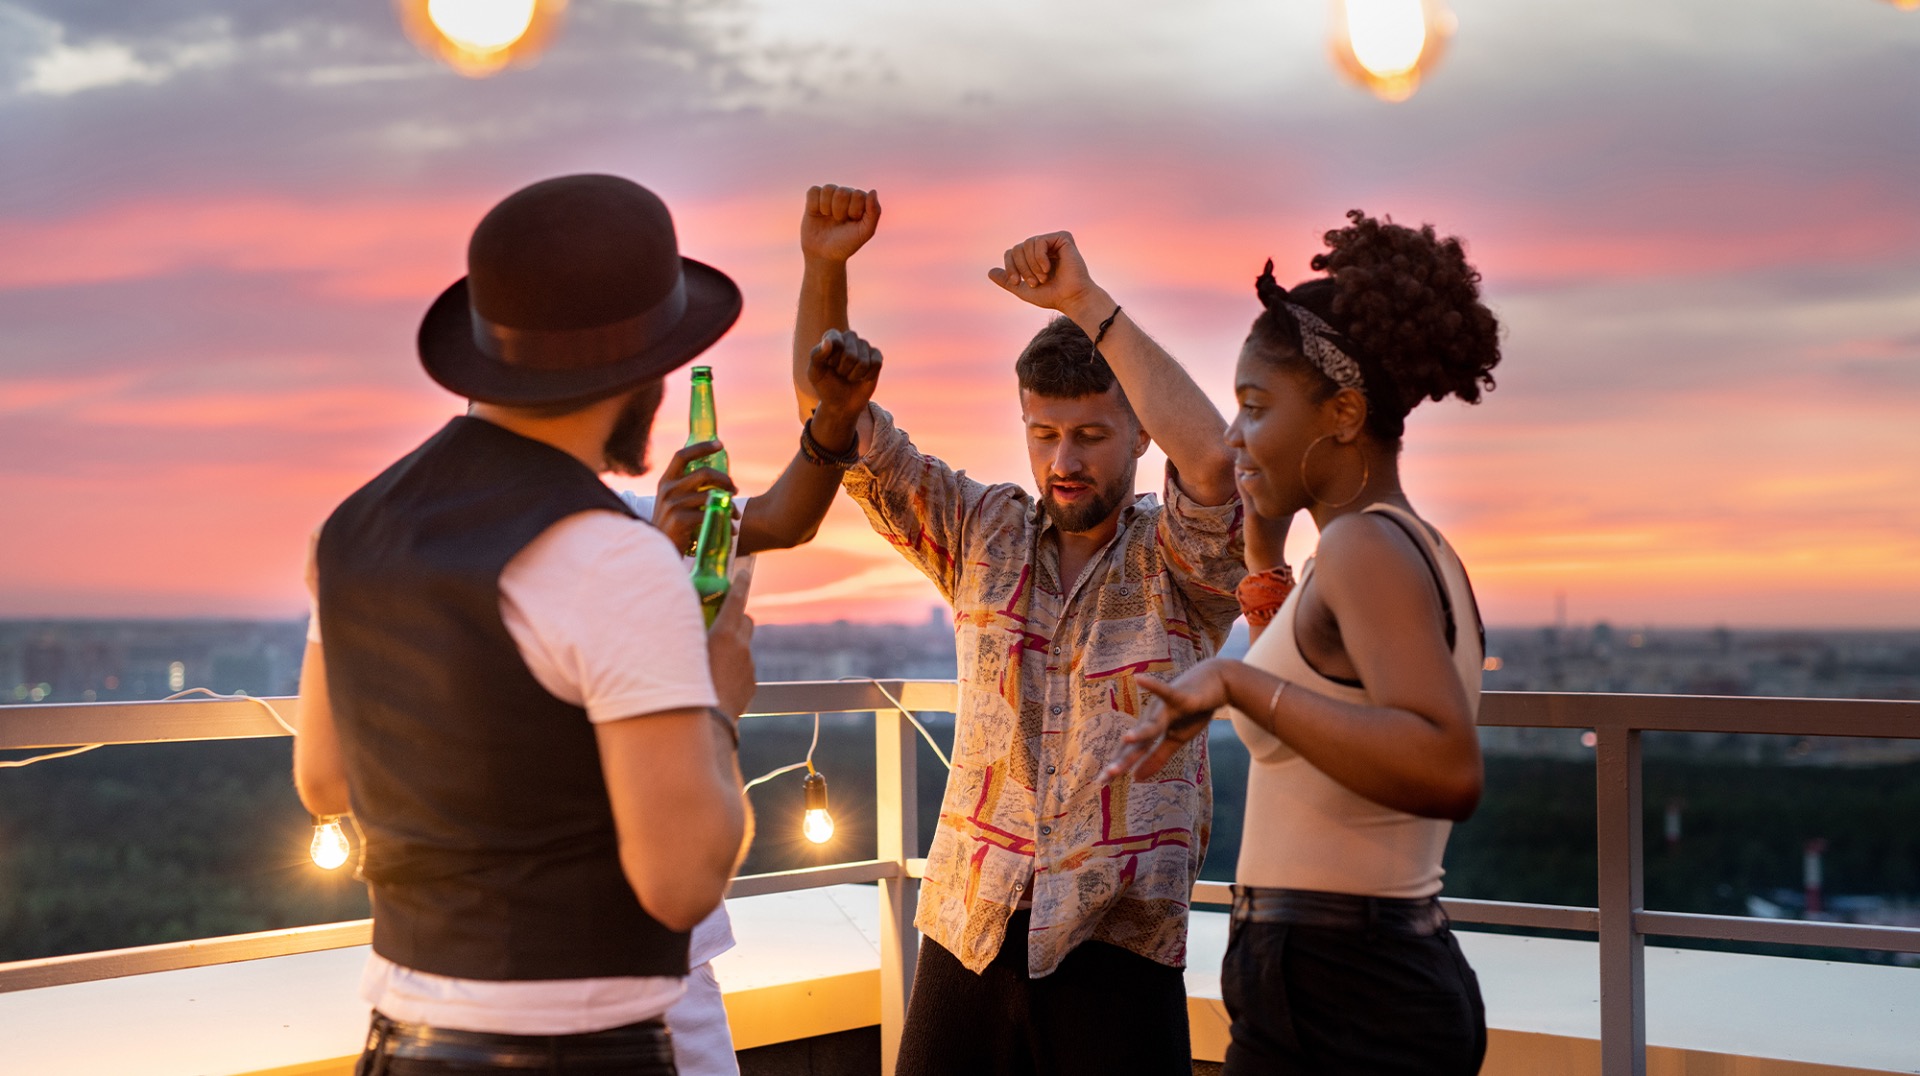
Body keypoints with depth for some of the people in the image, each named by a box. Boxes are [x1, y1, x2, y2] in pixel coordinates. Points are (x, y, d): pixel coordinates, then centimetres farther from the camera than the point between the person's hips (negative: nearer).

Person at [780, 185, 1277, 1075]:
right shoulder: (983, 537, 8)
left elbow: (1211, 457, -23)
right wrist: (824, 266, -9)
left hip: (1116, 945, -3)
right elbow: (837, 421, 5)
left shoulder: (1176, 559, -1)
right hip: (967, 931, 3)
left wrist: (1086, 301, -21)